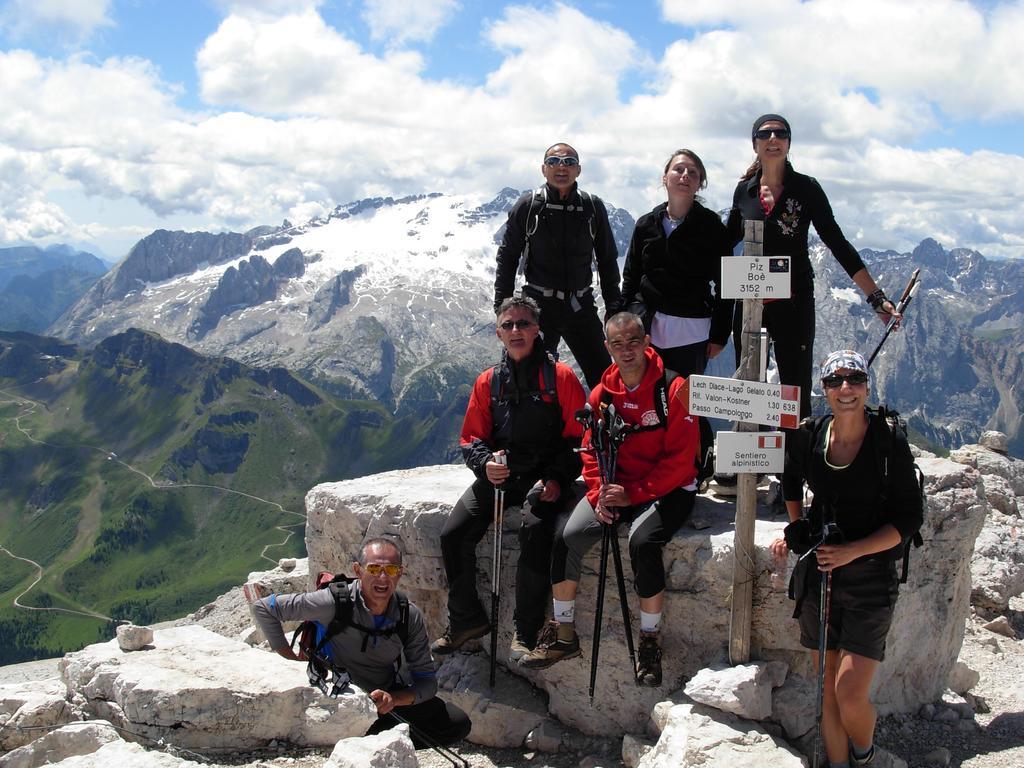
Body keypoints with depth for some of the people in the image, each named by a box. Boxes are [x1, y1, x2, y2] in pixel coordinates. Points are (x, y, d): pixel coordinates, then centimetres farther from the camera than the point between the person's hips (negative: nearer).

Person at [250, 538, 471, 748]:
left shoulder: (411, 617, -10)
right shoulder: (336, 602, -22)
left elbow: (426, 681, -7)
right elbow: (262, 608, -14)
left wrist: (394, 698, -27)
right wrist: (291, 658, -15)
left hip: (392, 696, 4)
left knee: (458, 724, -8)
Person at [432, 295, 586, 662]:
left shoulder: (560, 377, 0)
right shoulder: (488, 381, 12)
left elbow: (579, 437, -2)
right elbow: (471, 437, 14)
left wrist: (556, 479, -15)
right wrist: (485, 463, -9)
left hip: (544, 477, -4)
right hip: (498, 476, 5)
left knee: (535, 530, -32)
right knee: (453, 534, -12)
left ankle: (526, 632, -20)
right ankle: (466, 619, 6)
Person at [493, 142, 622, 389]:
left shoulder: (593, 207, 2)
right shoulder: (527, 207, -3)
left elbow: (607, 260, 11)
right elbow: (507, 258, 3)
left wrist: (614, 308, 9)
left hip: (581, 306, 2)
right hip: (539, 306, -2)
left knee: (605, 379, 2)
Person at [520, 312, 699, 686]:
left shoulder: (673, 388, -11)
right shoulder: (602, 392, 5)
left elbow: (679, 459, -13)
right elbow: (591, 451, 10)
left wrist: (633, 494, -19)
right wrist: (599, 495, -8)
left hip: (667, 489, -5)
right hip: (615, 488, 5)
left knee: (643, 541, -33)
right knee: (568, 537, -17)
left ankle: (650, 641, -14)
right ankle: (564, 634, -1)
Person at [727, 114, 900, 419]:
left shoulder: (806, 188, -2)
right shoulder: (744, 191, 6)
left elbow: (837, 244, -3)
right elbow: (726, 241, 20)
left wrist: (877, 297, -7)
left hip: (794, 303, -3)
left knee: (797, 394, -2)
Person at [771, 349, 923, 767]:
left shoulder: (890, 442, -11)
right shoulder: (808, 436, -1)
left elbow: (909, 517, -9)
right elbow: (791, 480, 21)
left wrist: (853, 550, -18)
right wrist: (795, 530, 13)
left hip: (871, 578, -3)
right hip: (818, 574, 4)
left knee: (850, 693, -9)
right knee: (829, 690, 10)